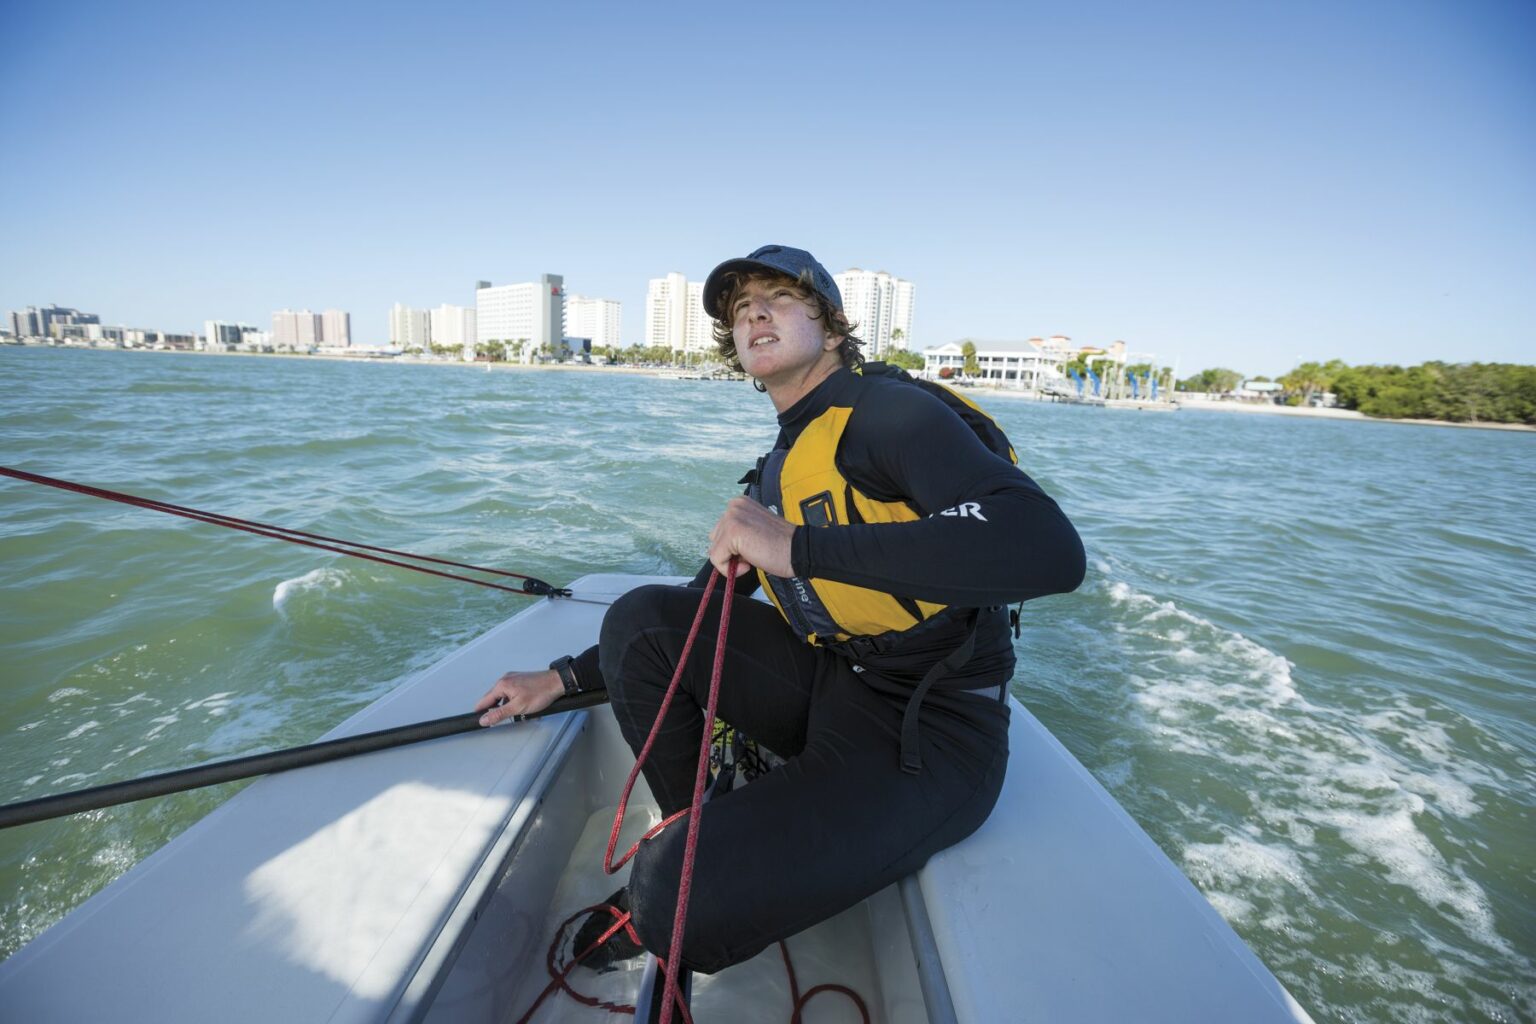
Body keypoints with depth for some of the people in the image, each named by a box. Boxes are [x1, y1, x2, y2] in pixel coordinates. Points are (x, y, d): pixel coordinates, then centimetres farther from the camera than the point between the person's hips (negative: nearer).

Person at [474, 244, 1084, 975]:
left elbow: (1050, 551, -31)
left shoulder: (886, 412, -14)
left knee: (684, 906, -22)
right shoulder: (775, 474, 12)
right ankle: (692, 840, 10)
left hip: (923, 736, -7)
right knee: (640, 617, -4)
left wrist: (798, 546, -32)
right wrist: (563, 679, 15)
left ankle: (671, 890, 15)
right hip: (827, 686, 8)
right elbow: (699, 612, 20)